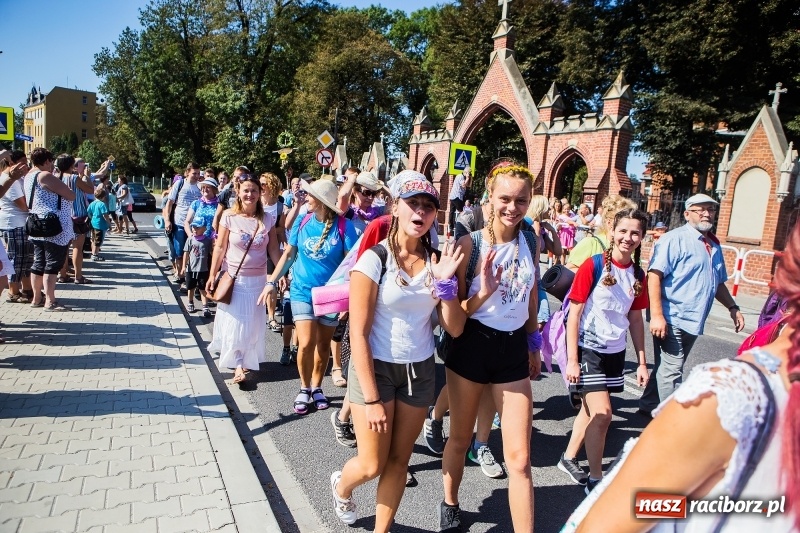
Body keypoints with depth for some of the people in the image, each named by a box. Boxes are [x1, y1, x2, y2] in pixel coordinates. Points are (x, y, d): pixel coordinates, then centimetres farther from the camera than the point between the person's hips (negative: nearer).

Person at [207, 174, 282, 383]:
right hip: (233, 277, -2)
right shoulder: (229, 216, -8)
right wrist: (212, 275, -5)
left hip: (258, 279, 2)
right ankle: (238, 365, 9)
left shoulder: (267, 219, -2)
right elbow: (220, 247, -5)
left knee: (253, 323, 9)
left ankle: (247, 361, 26)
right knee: (234, 321, 1)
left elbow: (274, 250, 1)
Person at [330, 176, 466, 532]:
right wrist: (372, 399, -16)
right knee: (372, 466, 5)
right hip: (376, 368, -4)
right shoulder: (374, 259, -15)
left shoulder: (436, 261, -1)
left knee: (399, 460, 13)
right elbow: (358, 334, -15)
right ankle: (341, 486, 40)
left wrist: (446, 281, -18)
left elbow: (455, 328, -4)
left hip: (420, 370, 4)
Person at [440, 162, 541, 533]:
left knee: (519, 458, 3)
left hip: (514, 349, 2)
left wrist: (534, 345, 18)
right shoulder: (471, 243, -13)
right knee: (460, 439, 19)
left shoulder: (530, 241, -2)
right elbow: (456, 311, -10)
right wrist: (483, 293, -28)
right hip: (471, 346, -2)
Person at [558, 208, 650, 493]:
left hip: (615, 351, 6)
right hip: (588, 348, -6)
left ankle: (568, 458, 35)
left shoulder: (638, 275, 3)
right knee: (602, 414, -8)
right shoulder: (593, 266, -13)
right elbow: (574, 314, -13)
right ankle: (595, 479, 10)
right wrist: (572, 359, -15)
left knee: (591, 410, 15)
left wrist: (642, 362, 11)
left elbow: (635, 319, 11)